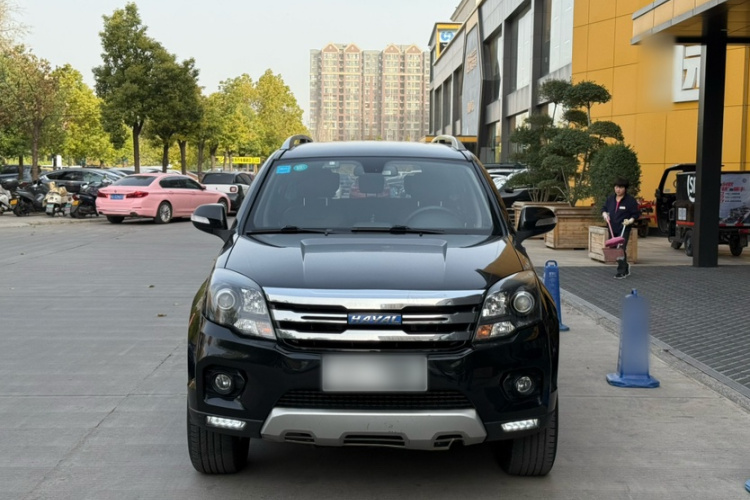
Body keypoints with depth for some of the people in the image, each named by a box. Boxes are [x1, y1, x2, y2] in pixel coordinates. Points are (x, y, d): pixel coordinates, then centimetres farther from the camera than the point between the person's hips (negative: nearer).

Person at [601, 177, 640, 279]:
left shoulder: (630, 200, -5)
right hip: (612, 229, 6)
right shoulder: (610, 198, 9)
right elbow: (604, 208, 20)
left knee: (621, 249, -13)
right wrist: (605, 214, -1)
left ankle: (621, 272, -5)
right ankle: (625, 266, 30)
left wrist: (630, 220, -18)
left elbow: (636, 214, -2)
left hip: (624, 229, -6)